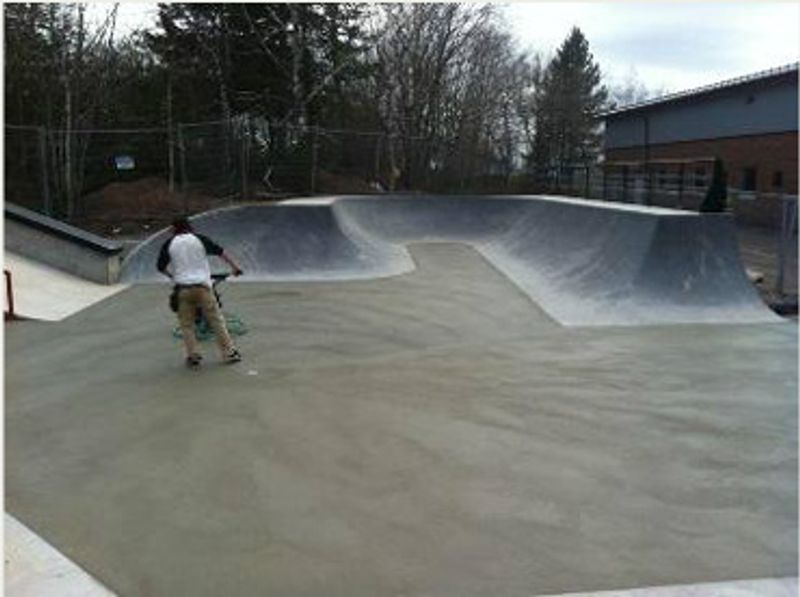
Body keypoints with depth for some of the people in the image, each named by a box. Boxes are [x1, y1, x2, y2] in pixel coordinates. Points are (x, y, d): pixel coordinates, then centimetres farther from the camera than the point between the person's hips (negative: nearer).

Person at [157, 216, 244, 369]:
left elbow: (161, 267, 4)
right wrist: (234, 266, 19)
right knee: (216, 320, 6)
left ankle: (194, 356, 8)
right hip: (202, 286, 0)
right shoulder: (199, 239, 4)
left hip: (183, 289, 0)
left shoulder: (169, 244, 4)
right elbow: (220, 252, 8)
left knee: (187, 325, 11)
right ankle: (229, 353, 8)